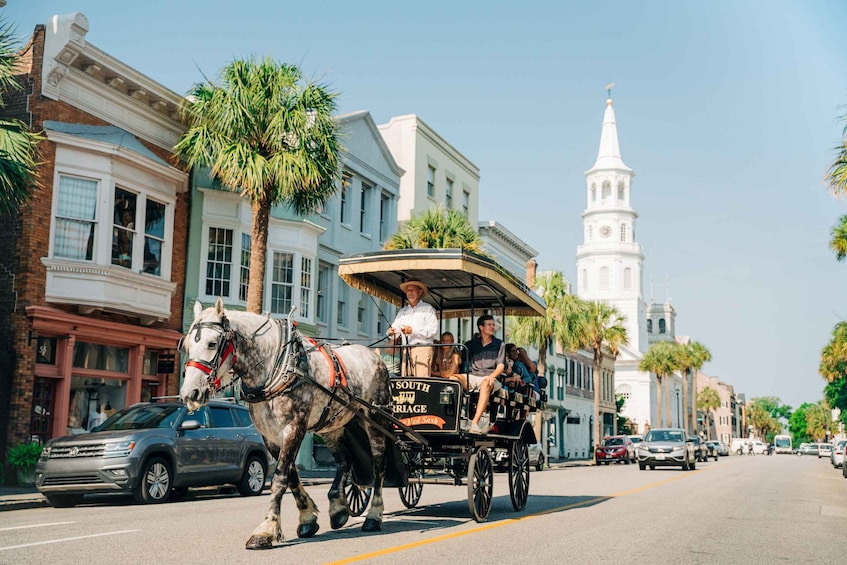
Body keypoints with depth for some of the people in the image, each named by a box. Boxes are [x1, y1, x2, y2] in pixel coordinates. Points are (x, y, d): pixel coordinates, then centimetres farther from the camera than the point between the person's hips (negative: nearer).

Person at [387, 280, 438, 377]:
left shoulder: (428, 309, 6)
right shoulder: (402, 311, 22)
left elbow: (433, 330, -6)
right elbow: (395, 328, 13)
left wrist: (413, 330, -15)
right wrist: (391, 332, -12)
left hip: (422, 348, -5)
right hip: (406, 351, 5)